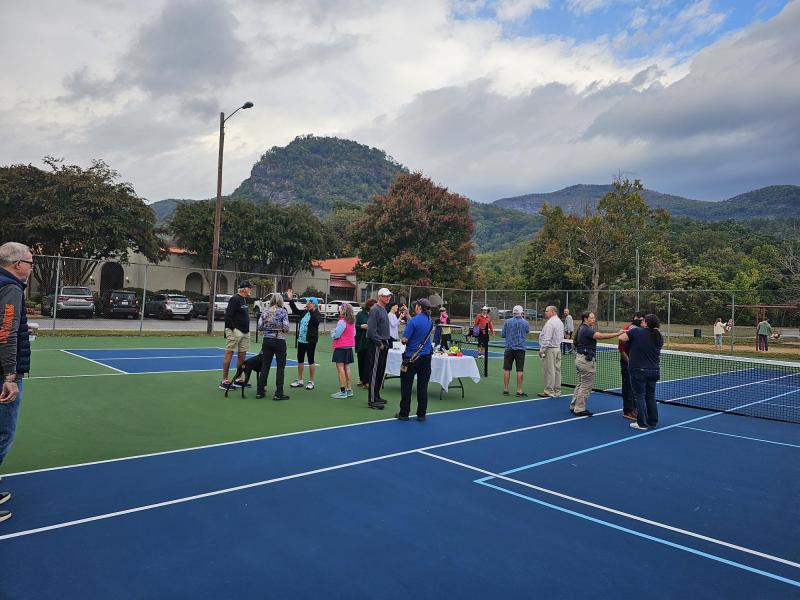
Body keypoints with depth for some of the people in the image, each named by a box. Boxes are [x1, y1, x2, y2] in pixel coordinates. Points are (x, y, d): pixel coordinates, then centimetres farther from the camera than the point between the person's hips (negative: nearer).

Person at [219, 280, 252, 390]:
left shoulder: (244, 299, 16)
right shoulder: (235, 299, -13)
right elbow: (228, 315, -18)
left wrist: (246, 330, 15)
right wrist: (233, 329, -19)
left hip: (245, 332, 9)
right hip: (235, 331, -9)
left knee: (242, 355, 10)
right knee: (229, 354, -4)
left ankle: (238, 379, 19)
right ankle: (224, 381, 1)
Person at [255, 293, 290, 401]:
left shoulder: (265, 311, 3)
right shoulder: (282, 311, -9)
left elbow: (259, 327, 2)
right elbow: (286, 328, -13)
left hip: (267, 340, 5)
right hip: (279, 341, -4)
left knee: (265, 365, 11)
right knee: (280, 366, 3)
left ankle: (260, 391, 15)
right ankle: (278, 394, 3)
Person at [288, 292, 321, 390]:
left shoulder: (316, 314, -12)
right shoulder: (304, 312, 9)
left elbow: (315, 321, -30)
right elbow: (295, 310, 20)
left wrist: (312, 310, -35)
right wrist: (291, 300, 14)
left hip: (310, 341, -8)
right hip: (301, 340, 8)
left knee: (310, 360, 2)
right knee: (300, 360, 14)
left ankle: (311, 382, 13)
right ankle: (299, 380, 26)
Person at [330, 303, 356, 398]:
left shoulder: (342, 322, -18)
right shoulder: (352, 322, 6)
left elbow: (336, 335, -19)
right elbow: (354, 333, 14)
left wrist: (332, 333, 1)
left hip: (341, 347, -8)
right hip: (349, 347, 8)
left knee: (340, 368, -3)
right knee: (347, 368, 14)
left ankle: (342, 391, -3)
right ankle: (349, 390, 18)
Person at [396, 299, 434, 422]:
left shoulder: (413, 320, -16)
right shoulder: (430, 320, 5)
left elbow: (404, 340, -17)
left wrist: (402, 340, 6)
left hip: (412, 357, -5)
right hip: (426, 356, 6)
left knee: (406, 386, 5)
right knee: (422, 386, 8)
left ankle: (404, 414, 10)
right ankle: (421, 414, 11)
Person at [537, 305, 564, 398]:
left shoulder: (550, 323, -17)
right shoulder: (560, 322, 13)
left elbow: (546, 339, -21)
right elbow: (562, 337, 19)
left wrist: (542, 350, -15)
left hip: (550, 349, -9)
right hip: (558, 348, 9)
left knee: (549, 371, -4)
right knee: (557, 370, 11)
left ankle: (549, 391, 0)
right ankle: (557, 390, 17)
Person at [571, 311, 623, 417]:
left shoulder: (583, 329, 13)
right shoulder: (586, 329, -18)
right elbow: (601, 336, -32)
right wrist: (617, 334, -33)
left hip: (581, 358, 10)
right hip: (586, 360, -10)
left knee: (581, 384, 17)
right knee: (586, 386, -1)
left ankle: (574, 407, 23)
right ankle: (579, 409, 5)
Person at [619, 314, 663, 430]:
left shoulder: (636, 331, -13)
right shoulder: (659, 337, 5)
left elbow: (621, 337, -7)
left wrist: (628, 331, 13)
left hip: (639, 370, -5)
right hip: (654, 371, 6)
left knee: (640, 396, 2)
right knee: (651, 396, 16)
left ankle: (642, 424, 5)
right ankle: (653, 422, 23)